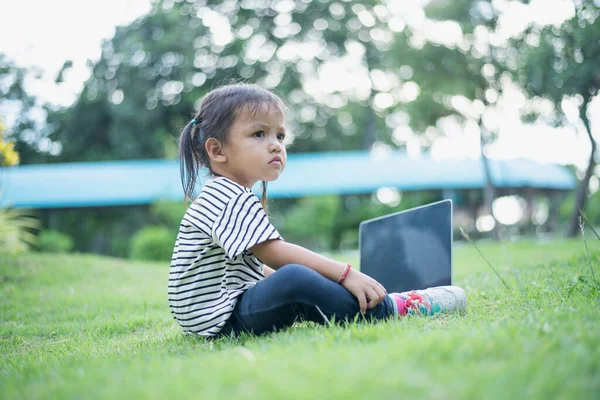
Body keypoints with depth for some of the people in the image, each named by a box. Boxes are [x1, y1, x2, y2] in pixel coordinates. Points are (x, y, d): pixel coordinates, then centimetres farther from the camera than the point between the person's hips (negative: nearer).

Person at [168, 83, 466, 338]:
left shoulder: (227, 197, 17)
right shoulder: (229, 197, -16)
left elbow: (255, 263, 27)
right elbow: (275, 253, -24)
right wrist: (346, 274, -24)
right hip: (221, 320, -12)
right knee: (295, 279, -32)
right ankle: (391, 309, -22)